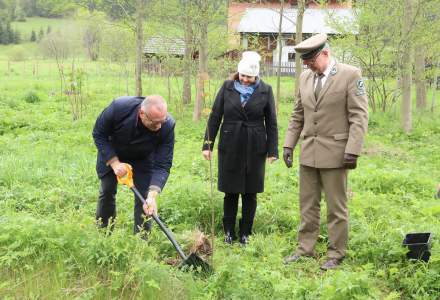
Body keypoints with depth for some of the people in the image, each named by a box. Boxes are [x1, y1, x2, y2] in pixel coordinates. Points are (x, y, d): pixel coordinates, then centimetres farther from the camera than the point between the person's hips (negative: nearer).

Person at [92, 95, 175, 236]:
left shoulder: (167, 126, -36)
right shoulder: (118, 107, -39)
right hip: (111, 153, 0)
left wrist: (152, 196, -43)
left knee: (143, 196, -8)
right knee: (107, 191, 5)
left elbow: (162, 166, -31)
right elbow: (99, 134, -21)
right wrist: (114, 162, -30)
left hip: (142, 159, 0)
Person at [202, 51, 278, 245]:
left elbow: (271, 123, 3)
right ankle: (229, 231, 19)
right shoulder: (227, 87, 1)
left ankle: (245, 233, 19)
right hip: (230, 148, 0)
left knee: (250, 193, 7)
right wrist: (207, 144, 0)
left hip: (255, 149, 0)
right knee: (231, 192, 7)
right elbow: (215, 117, 3)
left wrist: (272, 149, 0)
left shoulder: (265, 91, 0)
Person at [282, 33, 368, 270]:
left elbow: (359, 116, -11)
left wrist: (353, 151, -17)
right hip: (309, 153, 6)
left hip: (335, 153, -5)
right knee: (307, 205, 12)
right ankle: (305, 249, 22)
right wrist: (289, 144, 9)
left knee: (336, 207, 4)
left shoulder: (350, 75, -7)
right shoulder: (305, 78, 10)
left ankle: (336, 254, 15)